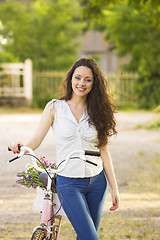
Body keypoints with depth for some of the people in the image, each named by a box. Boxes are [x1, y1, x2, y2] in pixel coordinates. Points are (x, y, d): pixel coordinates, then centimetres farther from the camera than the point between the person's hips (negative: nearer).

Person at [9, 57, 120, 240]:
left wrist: (114, 188, 4)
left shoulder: (97, 111, 4)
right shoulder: (55, 107, -1)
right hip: (68, 183, -3)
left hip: (96, 182, 3)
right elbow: (36, 140, -2)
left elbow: (103, 151, 6)